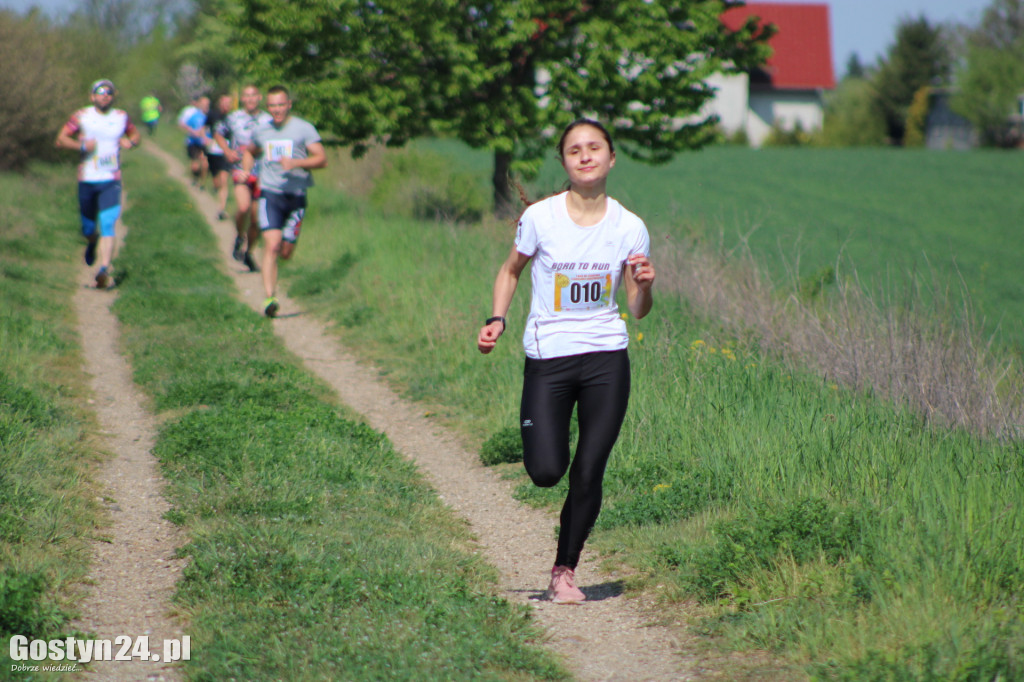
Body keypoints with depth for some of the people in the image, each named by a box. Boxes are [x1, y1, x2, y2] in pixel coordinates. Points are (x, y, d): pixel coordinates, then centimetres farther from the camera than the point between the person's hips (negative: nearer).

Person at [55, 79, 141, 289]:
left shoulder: (122, 118, 6)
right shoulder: (81, 116, 0)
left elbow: (135, 134, 24)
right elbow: (61, 140, -2)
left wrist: (131, 142, 0)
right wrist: (81, 146, -19)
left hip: (111, 181, 0)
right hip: (87, 180, 0)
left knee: (108, 225, -16)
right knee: (88, 229, 11)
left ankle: (104, 269, -23)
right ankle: (92, 243, 47)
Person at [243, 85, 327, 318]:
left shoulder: (304, 129, -1)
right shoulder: (261, 131, 10)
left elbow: (322, 159, -8)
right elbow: (249, 152, 30)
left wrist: (296, 163, -23)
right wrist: (246, 173, 10)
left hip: (296, 195, -1)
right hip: (270, 193, 1)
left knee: (285, 253, 6)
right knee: (271, 246, -17)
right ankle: (269, 298, -19)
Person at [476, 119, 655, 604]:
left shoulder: (629, 227, -2)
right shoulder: (540, 217, -5)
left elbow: (638, 310, 4)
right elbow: (511, 271, 11)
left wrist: (645, 286, -17)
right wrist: (497, 320, -4)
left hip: (606, 359, 1)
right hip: (547, 358, -1)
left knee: (588, 474, 0)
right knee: (546, 472, -10)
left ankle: (565, 570, 18)